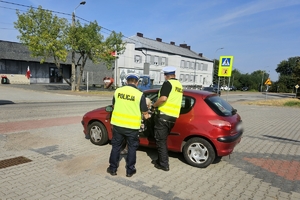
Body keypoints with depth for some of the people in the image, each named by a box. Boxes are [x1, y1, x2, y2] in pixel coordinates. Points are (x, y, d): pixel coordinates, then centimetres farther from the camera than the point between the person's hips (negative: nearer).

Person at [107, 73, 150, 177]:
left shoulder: (118, 91, -1)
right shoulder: (139, 94, -10)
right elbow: (145, 113, -3)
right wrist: (147, 116, 21)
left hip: (117, 124, 3)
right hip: (132, 126, -2)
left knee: (116, 146, 17)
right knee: (132, 147, 14)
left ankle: (113, 168, 26)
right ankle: (130, 170, 21)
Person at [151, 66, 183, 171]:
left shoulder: (168, 83, -9)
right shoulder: (179, 85, 16)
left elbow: (163, 98, -23)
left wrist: (154, 105, -7)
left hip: (163, 116, -8)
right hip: (173, 117, 8)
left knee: (160, 140, 2)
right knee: (163, 139, 19)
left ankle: (164, 164, 7)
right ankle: (161, 160, 28)